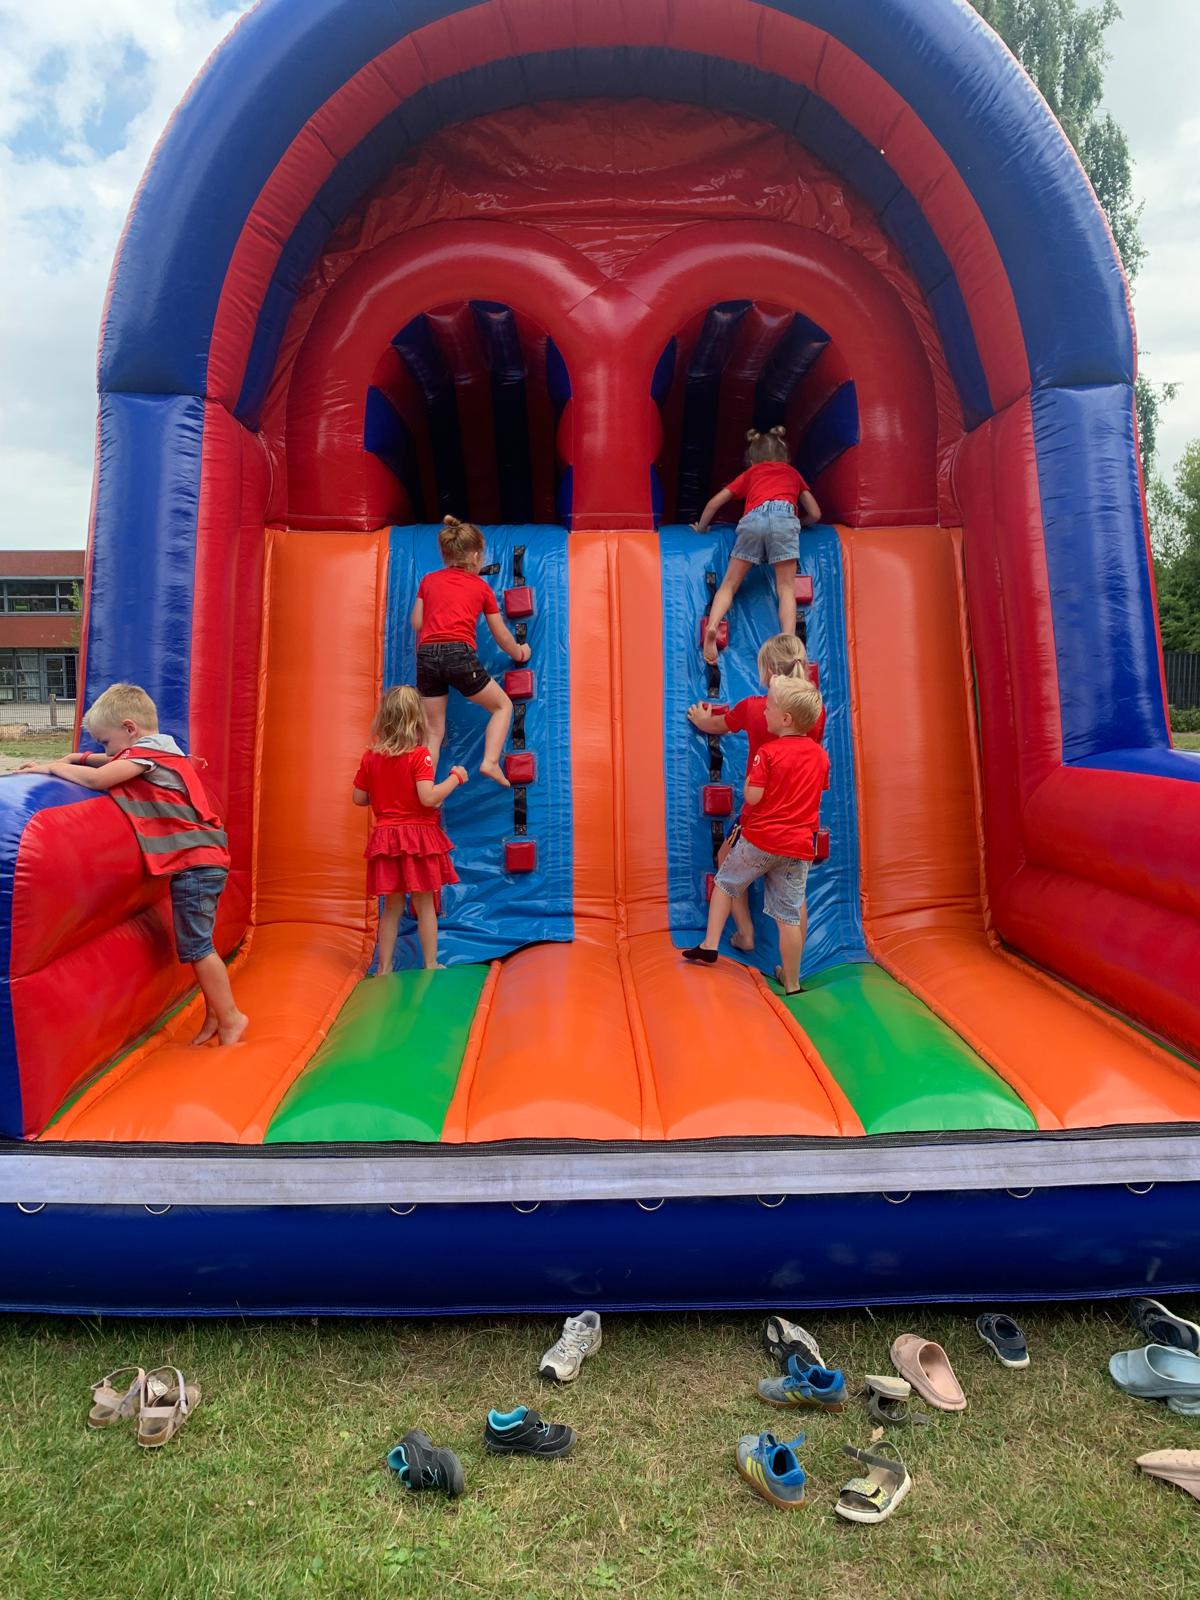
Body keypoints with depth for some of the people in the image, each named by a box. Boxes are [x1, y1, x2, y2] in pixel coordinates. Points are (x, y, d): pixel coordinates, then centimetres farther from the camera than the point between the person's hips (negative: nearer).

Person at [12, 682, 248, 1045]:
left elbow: (97, 779, -22)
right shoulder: (161, 749, 18)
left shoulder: (145, 752, -10)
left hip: (194, 863, -10)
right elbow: (114, 764, 30)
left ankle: (230, 1018, 2)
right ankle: (215, 1015, 20)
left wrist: (53, 767, -7)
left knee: (195, 947, -5)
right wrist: (78, 758, 15)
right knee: (196, 946, 14)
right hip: (202, 860, 10)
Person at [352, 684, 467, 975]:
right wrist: (455, 778, -7)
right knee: (425, 906, 6)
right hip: (419, 836, -4)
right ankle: (430, 964, 12)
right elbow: (428, 797, -21)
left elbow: (359, 798, 7)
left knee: (392, 907, 13)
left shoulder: (370, 757, 3)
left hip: (385, 838, 4)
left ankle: (384, 967, 17)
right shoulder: (419, 755, -11)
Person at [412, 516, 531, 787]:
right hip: (459, 655, -3)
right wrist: (518, 653, 38)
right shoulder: (481, 587, 15)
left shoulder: (429, 580, 20)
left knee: (433, 730, 12)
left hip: (426, 655, 3)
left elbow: (417, 623, 15)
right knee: (503, 705, 16)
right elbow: (501, 635, 21)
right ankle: (490, 762, -2)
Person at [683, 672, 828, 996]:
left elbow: (753, 796, -17)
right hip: (799, 846, 4)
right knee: (790, 914, 9)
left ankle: (709, 945, 16)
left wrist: (748, 780, 2)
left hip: (760, 839, -4)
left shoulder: (768, 751, -12)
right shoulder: (820, 755, 5)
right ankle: (792, 982, 17)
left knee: (725, 882, 19)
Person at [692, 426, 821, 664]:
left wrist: (701, 528, 45)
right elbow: (815, 514, 31)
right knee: (786, 586, -4)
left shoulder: (750, 472, 35)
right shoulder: (793, 472, 36)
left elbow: (714, 503, 30)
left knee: (729, 584, 3)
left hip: (753, 519, 0)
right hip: (784, 516, 0)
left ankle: (712, 626, -23)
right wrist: (798, 522, 51)